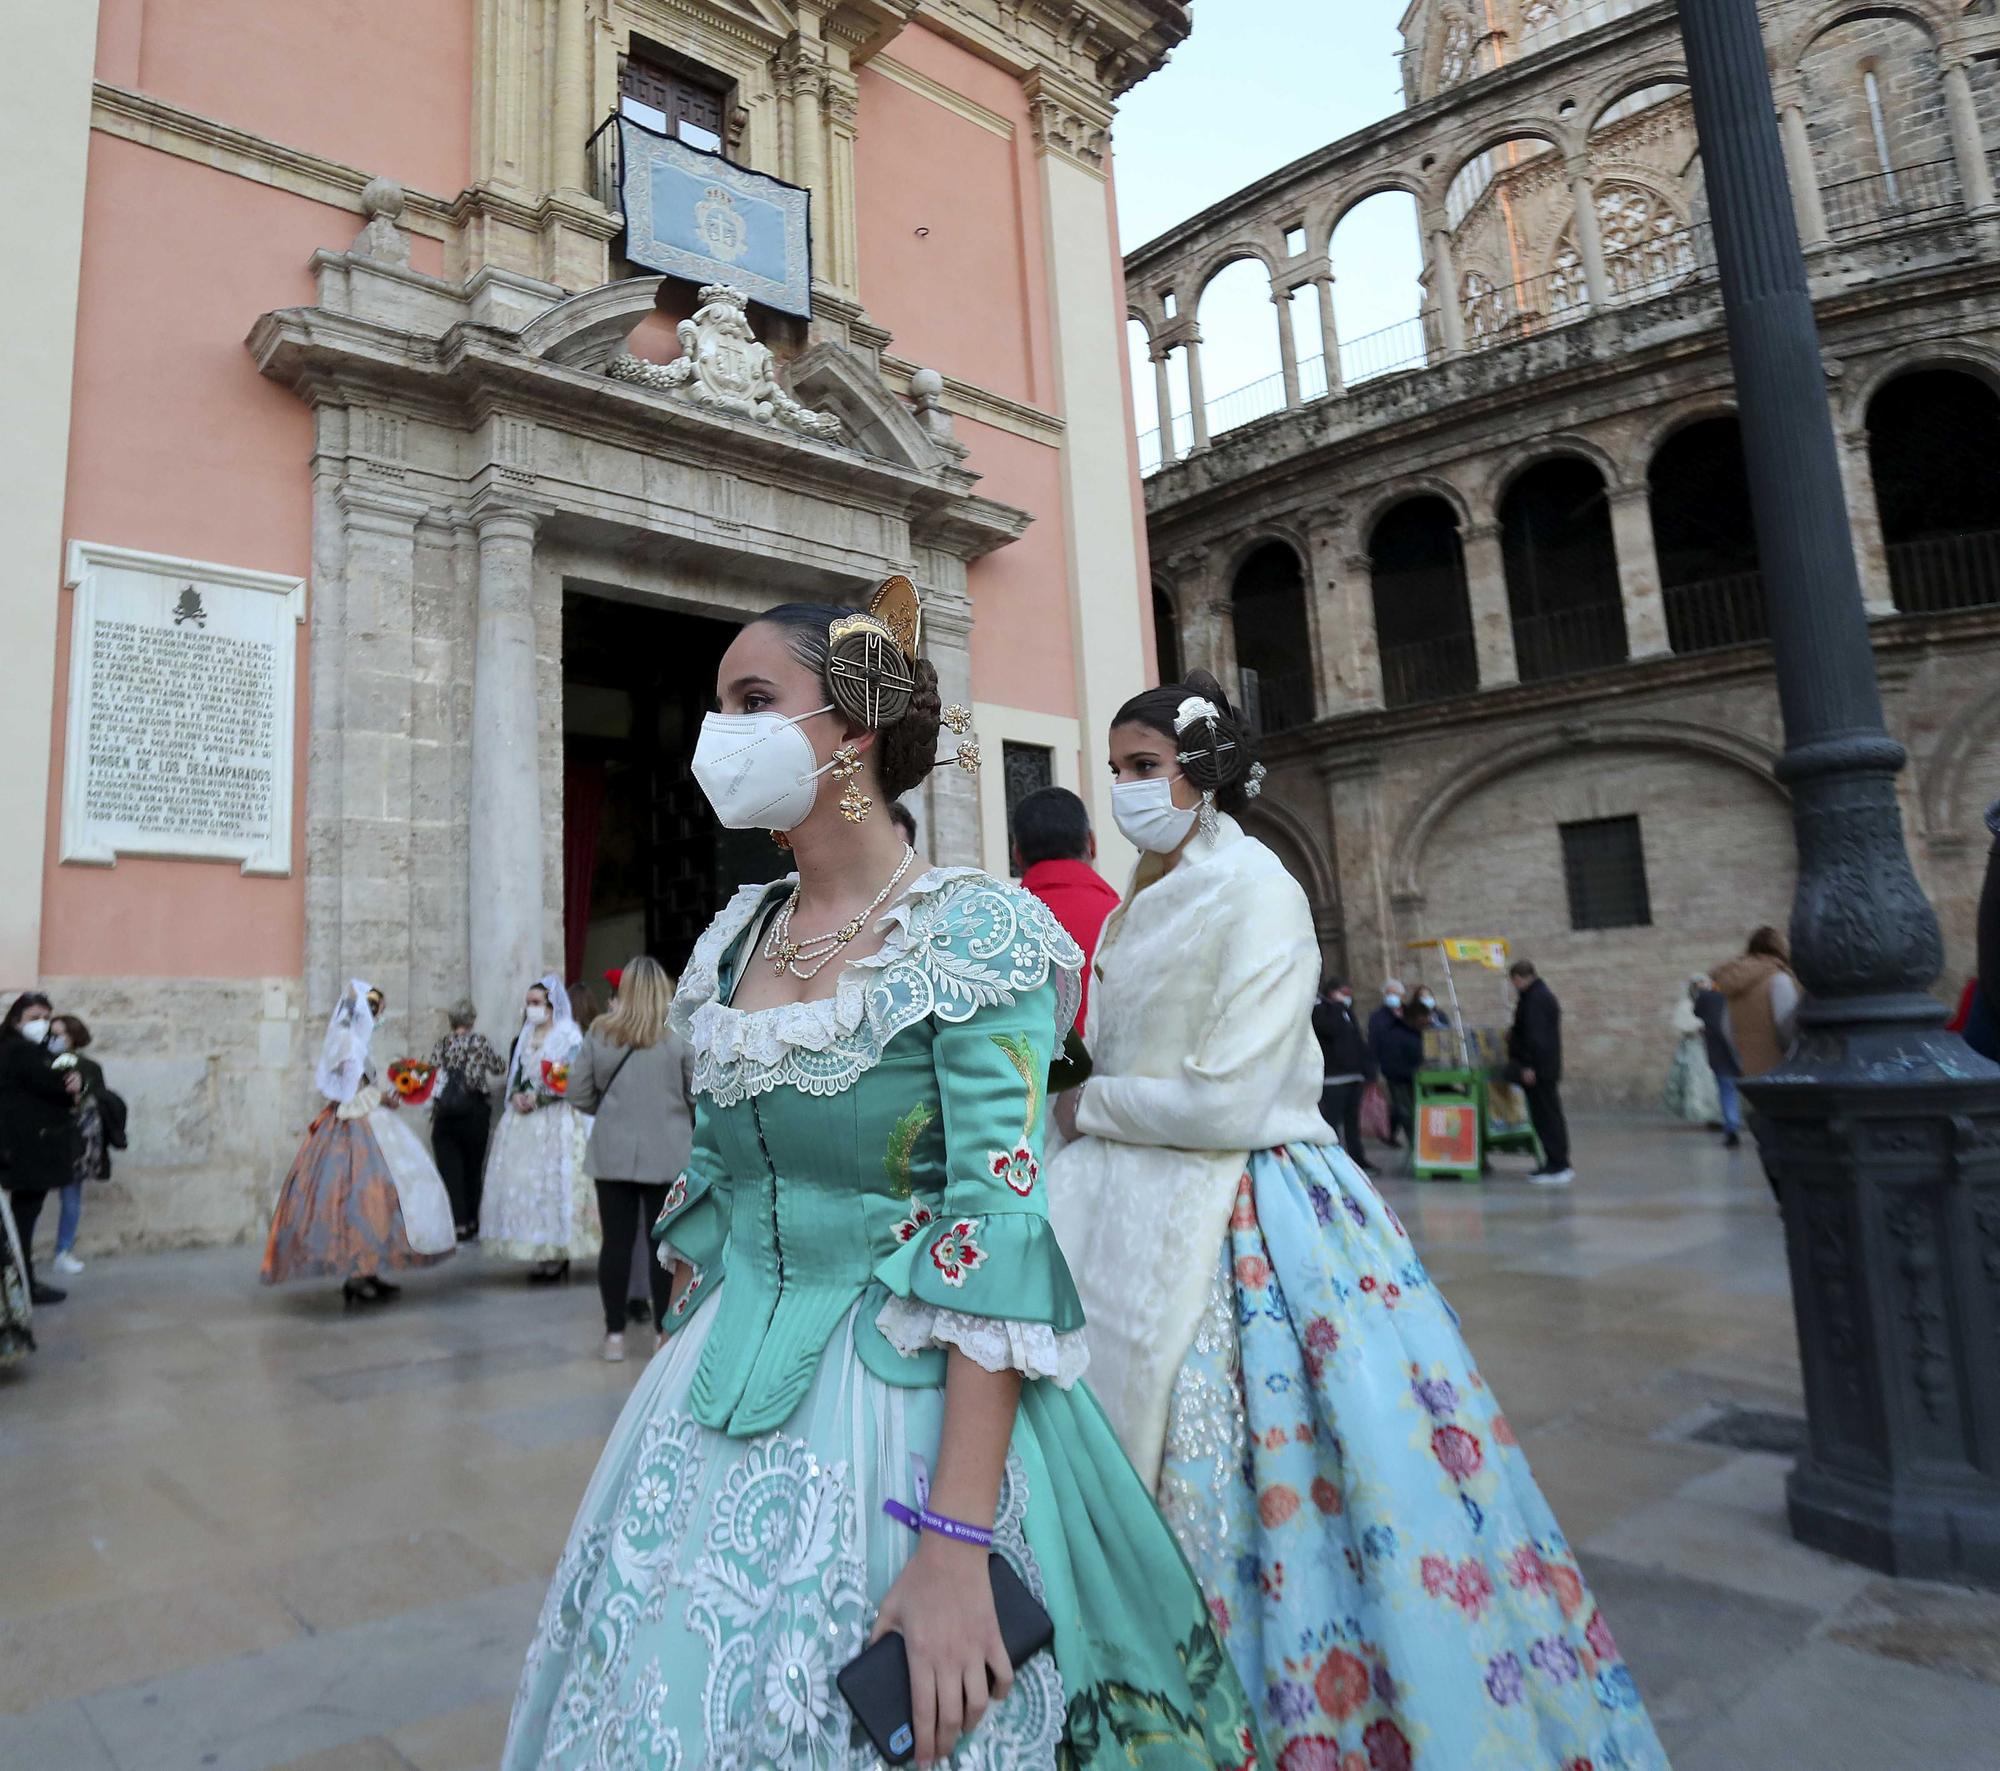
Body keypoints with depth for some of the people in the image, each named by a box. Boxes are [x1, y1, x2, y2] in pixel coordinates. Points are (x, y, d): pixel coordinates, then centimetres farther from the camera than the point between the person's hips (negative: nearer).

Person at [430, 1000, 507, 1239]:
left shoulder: (440, 1045, 3)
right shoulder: (480, 1041, -1)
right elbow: (500, 1068, 9)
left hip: (444, 1114, 1)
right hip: (475, 1112, -1)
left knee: (449, 1169, 2)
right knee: (473, 1167, 12)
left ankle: (458, 1223, -4)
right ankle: (471, 1221, 19)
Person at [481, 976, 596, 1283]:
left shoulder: (569, 1037, -5)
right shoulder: (524, 1036, 16)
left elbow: (569, 1081, -11)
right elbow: (513, 1073, 15)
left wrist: (536, 1098, -13)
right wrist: (516, 1096, -3)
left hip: (555, 1122, -6)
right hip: (523, 1120, 6)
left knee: (552, 1182, -8)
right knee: (522, 1182, 2)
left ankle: (557, 1256, -1)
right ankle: (541, 1255, 7)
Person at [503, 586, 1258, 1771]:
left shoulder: (971, 936, -14)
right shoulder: (735, 941, 5)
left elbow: (999, 1232, -20)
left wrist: (956, 1546, -23)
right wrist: (694, 1374, 14)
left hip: (906, 1404, -6)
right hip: (721, 1411, 6)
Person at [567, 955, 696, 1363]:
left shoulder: (599, 1033, -2)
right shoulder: (681, 1035, -7)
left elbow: (578, 1095, 2)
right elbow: (700, 1097, -3)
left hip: (612, 1153, 2)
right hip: (668, 1154, -2)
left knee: (616, 1241, 8)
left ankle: (615, 1335, 15)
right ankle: (665, 1334, 11)